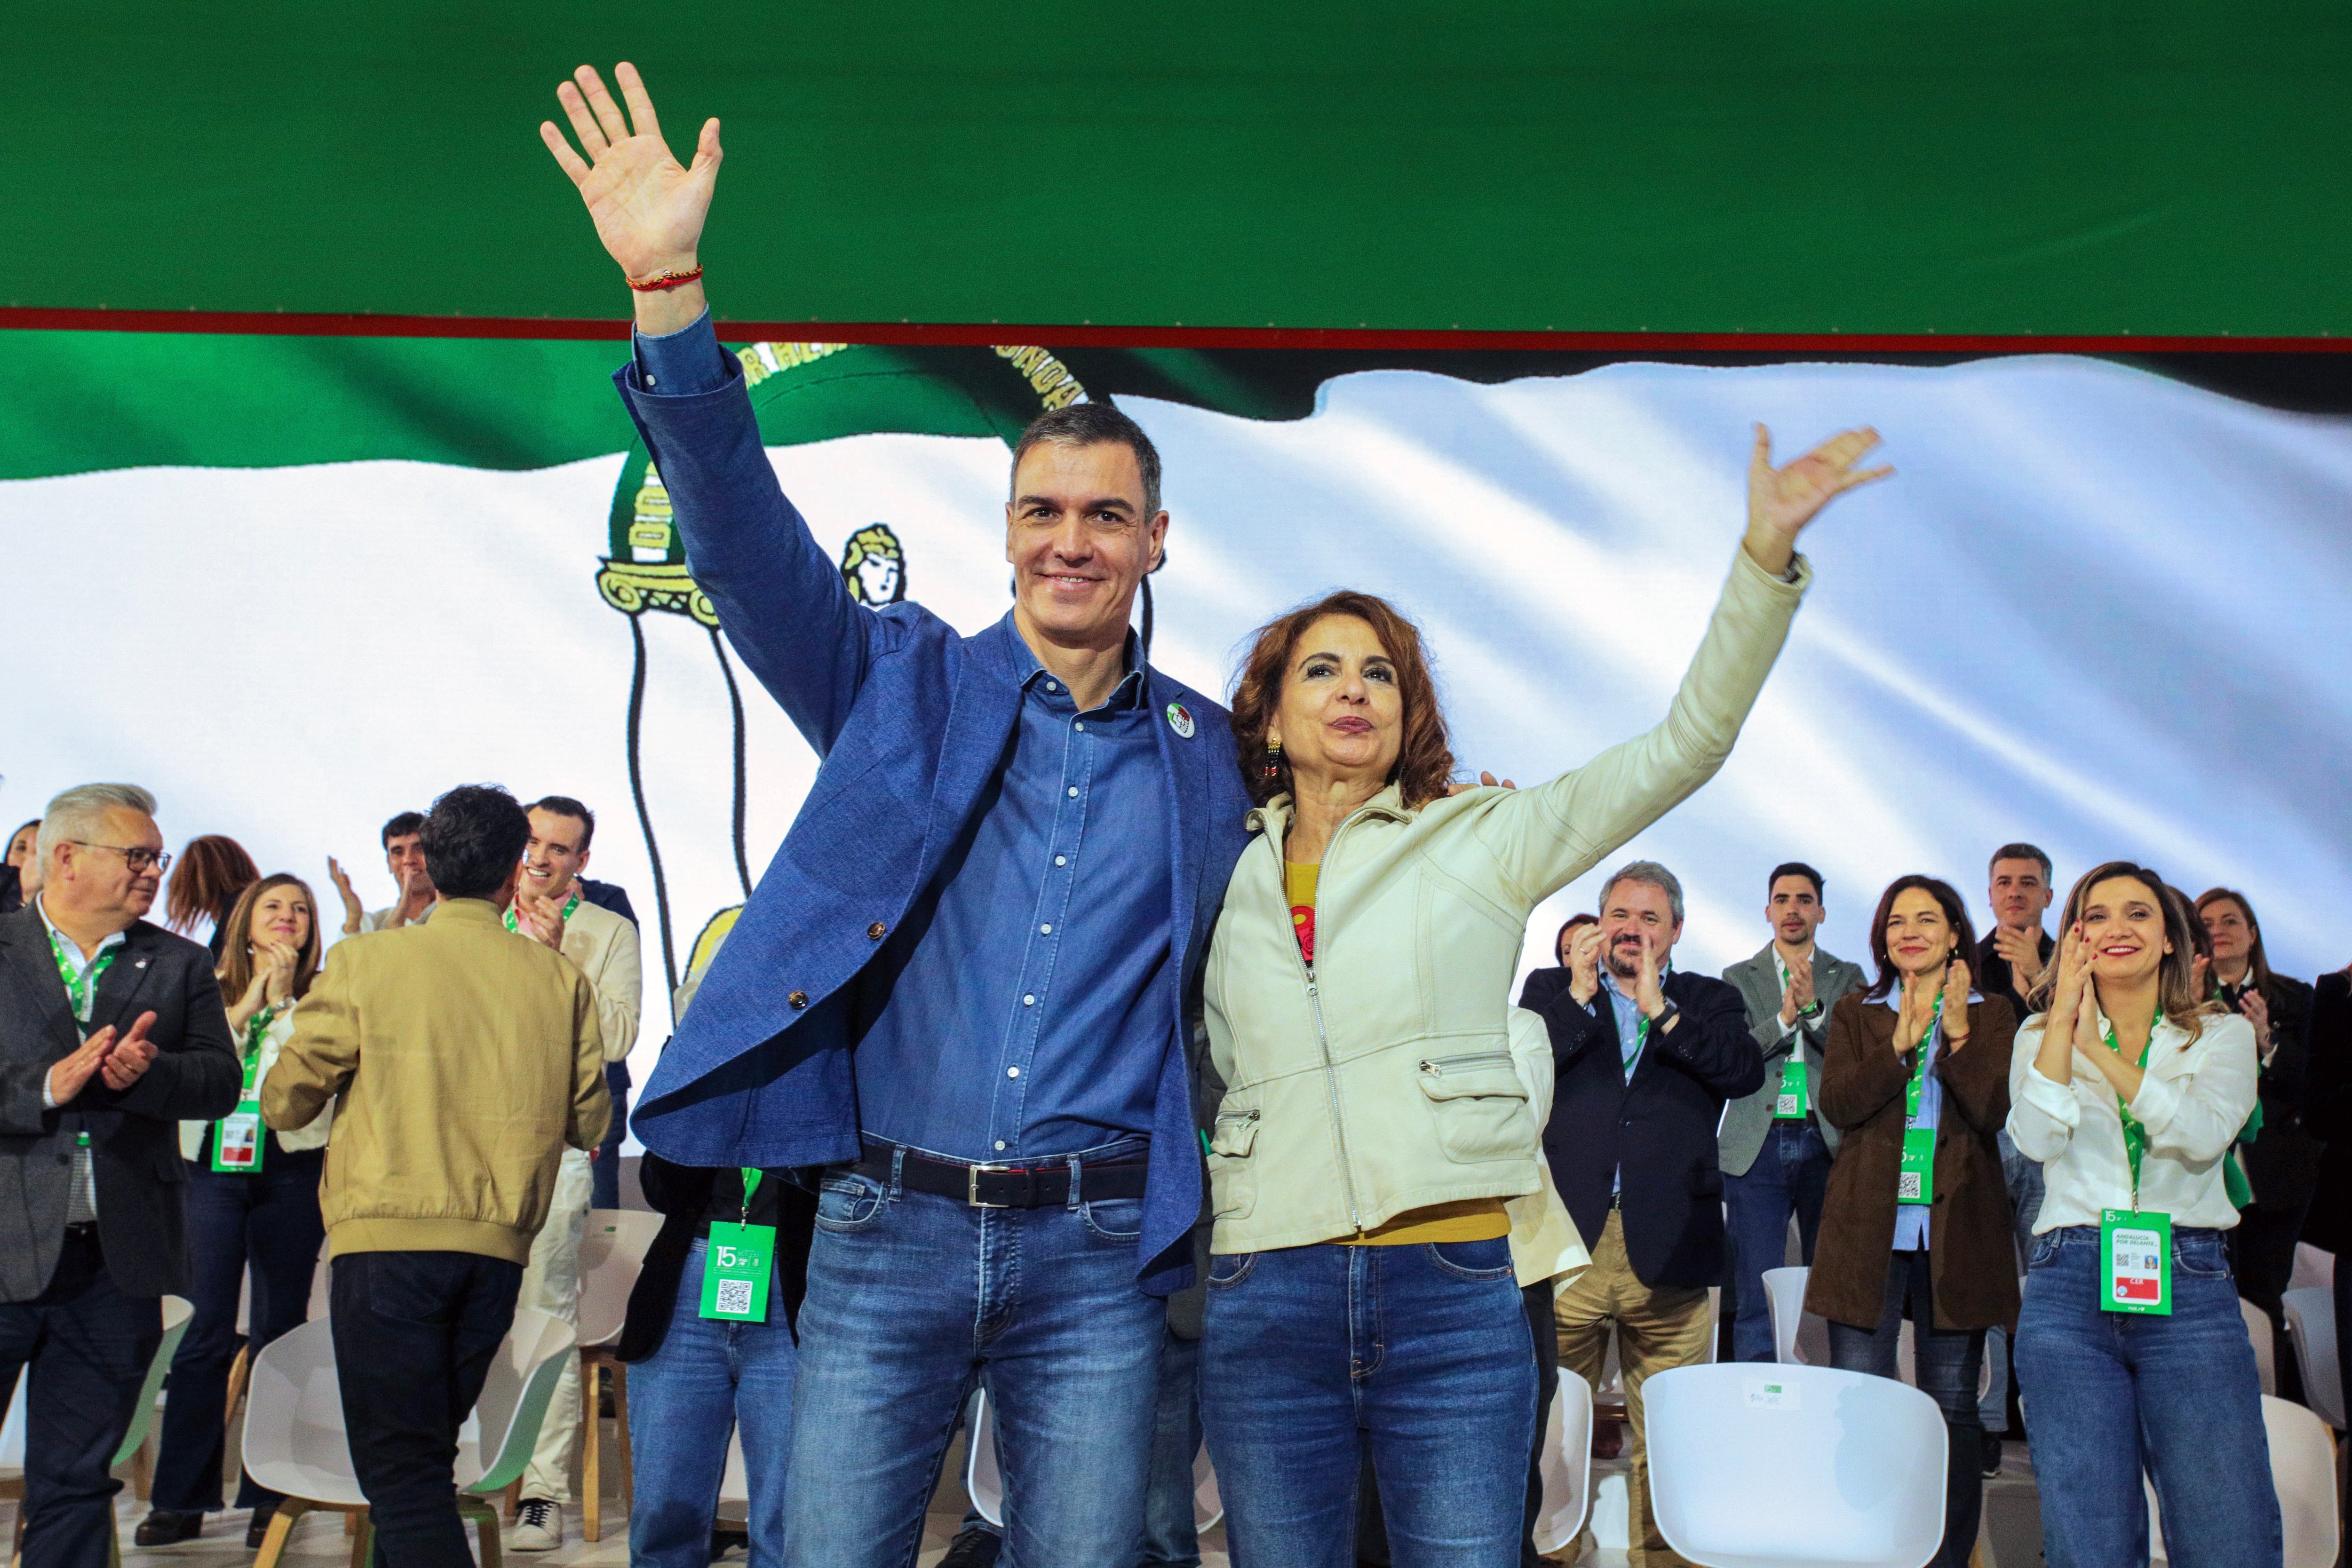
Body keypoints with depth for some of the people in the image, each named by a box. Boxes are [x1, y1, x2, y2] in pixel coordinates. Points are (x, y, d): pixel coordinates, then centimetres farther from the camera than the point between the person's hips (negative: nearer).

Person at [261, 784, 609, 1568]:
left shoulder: (367, 960, -3)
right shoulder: (561, 978, 3)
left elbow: (284, 1102, 0)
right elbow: (587, 1122, 7)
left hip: (386, 1239, -3)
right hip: (497, 1247, 3)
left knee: (398, 1463, -1)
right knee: (425, 1454, 18)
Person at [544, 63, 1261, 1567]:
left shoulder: (1210, 753, 9)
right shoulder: (907, 684, 5)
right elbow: (747, 533, -9)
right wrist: (672, 289, -20)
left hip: (1098, 1255, 1)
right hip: (890, 1230, 0)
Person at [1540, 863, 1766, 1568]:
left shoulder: (1709, 1001, 13)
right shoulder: (1553, 994, 13)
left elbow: (1746, 1072, -6)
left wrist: (1658, 1008, -7)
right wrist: (1581, 995, -5)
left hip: (1667, 1252, 0)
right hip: (1567, 1245, 0)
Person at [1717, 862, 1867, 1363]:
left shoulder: (1848, 978, 14)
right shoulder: (1739, 978, 13)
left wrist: (1814, 1009, -15)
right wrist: (1784, 1019, -13)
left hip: (1827, 1144, 0)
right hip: (1758, 1147, 0)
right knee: (1755, 1297, -2)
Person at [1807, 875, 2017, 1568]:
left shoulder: (1992, 1014, 8)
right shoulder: (1856, 1013, 11)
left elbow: (1995, 1110, -6)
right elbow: (1837, 1104, -4)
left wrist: (1958, 1033, -15)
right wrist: (1901, 1043, -13)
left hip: (1955, 1231, 0)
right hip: (1868, 1230, 1)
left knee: (1953, 1409, 5)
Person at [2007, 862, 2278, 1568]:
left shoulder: (2223, 1034, 11)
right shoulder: (2042, 1035, 13)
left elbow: (2204, 1134, -9)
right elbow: (2038, 1138, -7)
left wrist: (2099, 1049, -10)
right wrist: (2065, 1016, -7)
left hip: (2189, 1286, 0)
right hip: (2071, 1289, 1)